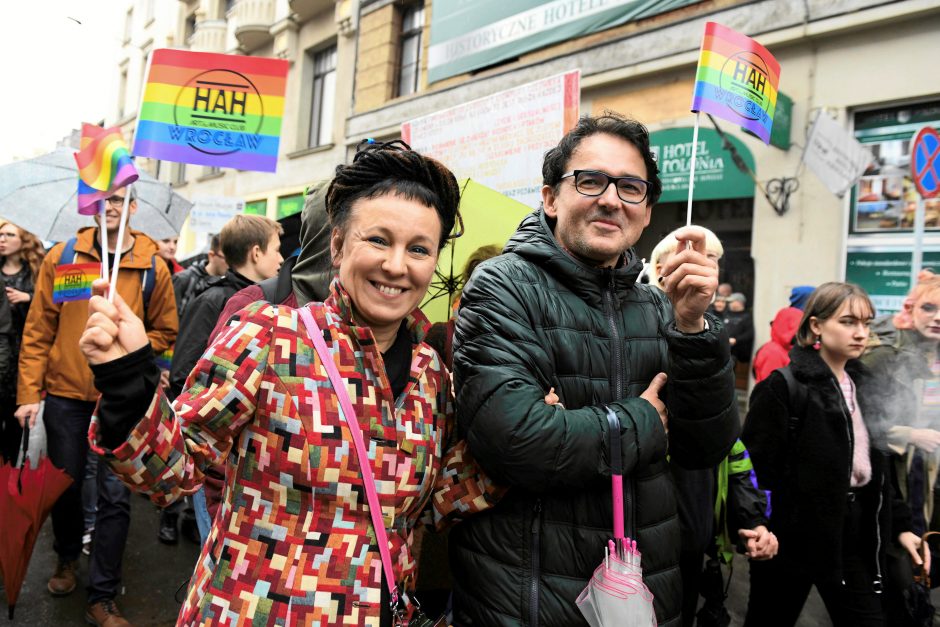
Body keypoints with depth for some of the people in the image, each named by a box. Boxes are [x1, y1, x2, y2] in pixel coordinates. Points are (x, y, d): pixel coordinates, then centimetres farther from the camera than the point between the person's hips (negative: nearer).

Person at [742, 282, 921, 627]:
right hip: (794, 532, -6)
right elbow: (757, 465, -19)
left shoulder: (865, 385, 9)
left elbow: (879, 466, 15)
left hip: (855, 533, 7)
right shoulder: (783, 385, -15)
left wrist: (899, 524, 10)